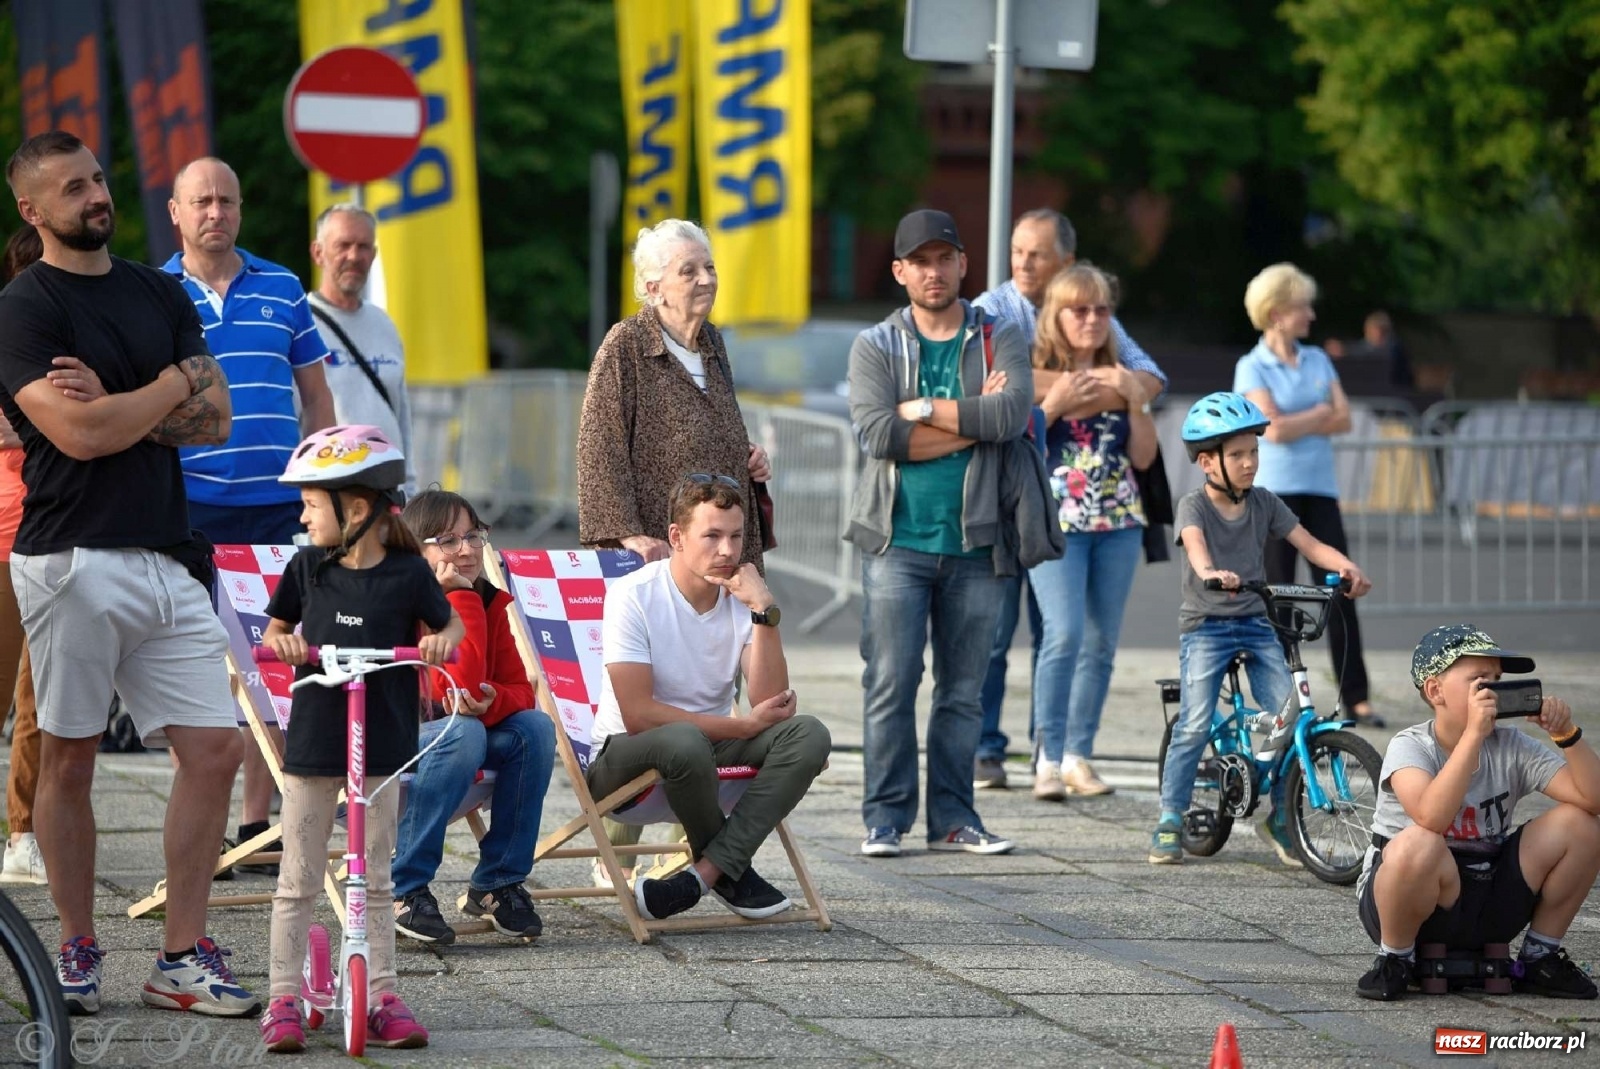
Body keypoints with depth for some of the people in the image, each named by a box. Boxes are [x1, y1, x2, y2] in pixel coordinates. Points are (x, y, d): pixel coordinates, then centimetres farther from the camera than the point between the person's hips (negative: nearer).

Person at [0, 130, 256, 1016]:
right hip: (73, 561, -5)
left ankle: (183, 957, 3)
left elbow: (215, 417, 8)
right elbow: (77, 434, -15)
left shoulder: (160, 295, 17)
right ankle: (77, 951, 13)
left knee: (216, 747, -2)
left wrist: (117, 412, -8)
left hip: (166, 558, 6)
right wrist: (174, 385, 0)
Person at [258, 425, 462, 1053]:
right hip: (314, 738, 1)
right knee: (298, 879, 3)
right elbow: (276, 630, 13)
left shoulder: (408, 573, -4)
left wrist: (442, 640, -11)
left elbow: (448, 623, 10)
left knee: (375, 880, 7)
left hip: (382, 743, -1)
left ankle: (383, 998, 12)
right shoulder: (307, 568, 1)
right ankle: (283, 998, 6)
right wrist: (281, 642, -9)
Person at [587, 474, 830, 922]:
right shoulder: (635, 597, -16)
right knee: (684, 742, -39)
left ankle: (705, 872, -25)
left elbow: (771, 706, -13)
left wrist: (765, 612, -21)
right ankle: (732, 871, -12)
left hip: (714, 743, 5)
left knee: (808, 734, -21)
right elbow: (638, 715, -21)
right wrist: (743, 726, -18)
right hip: (625, 753, -5)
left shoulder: (743, 599, -1)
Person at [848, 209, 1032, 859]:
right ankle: (885, 819, 0)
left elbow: (1011, 415, -12)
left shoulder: (999, 339, 8)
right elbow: (877, 434, -11)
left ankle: (952, 819, 11)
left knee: (963, 689, 6)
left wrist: (923, 408, -10)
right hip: (897, 540, -1)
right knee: (890, 685, -5)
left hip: (975, 542, 2)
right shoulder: (876, 346, 5)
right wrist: (972, 421, -10)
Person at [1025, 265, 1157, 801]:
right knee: (1064, 633, -18)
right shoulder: (1034, 371, 1)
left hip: (1118, 521, 4)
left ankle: (1078, 755, 12)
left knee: (1101, 642, 5)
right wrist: (1053, 403, -17)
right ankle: (1049, 755, -14)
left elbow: (1143, 456, 6)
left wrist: (1135, 399, -6)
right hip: (1054, 520, -4)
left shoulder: (1122, 375, 11)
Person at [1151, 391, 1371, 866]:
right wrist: (1210, 572, -52)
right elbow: (1194, 543, -29)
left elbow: (1308, 543, -2)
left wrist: (1345, 565, -22)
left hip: (1256, 624, 4)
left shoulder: (1264, 503, 5)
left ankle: (1279, 818, 7)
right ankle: (1169, 822, -3)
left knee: (1287, 717, -9)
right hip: (1205, 626, -4)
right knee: (1195, 725, -15)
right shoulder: (1194, 505, -8)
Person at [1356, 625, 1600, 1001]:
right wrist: (1474, 733, -38)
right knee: (1419, 844, -39)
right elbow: (1431, 818, -37)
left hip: (1488, 906, 5)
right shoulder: (1410, 747, -15)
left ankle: (1541, 957, 6)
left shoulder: (1511, 747, -2)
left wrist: (1567, 734, -22)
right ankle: (1394, 962, -11)